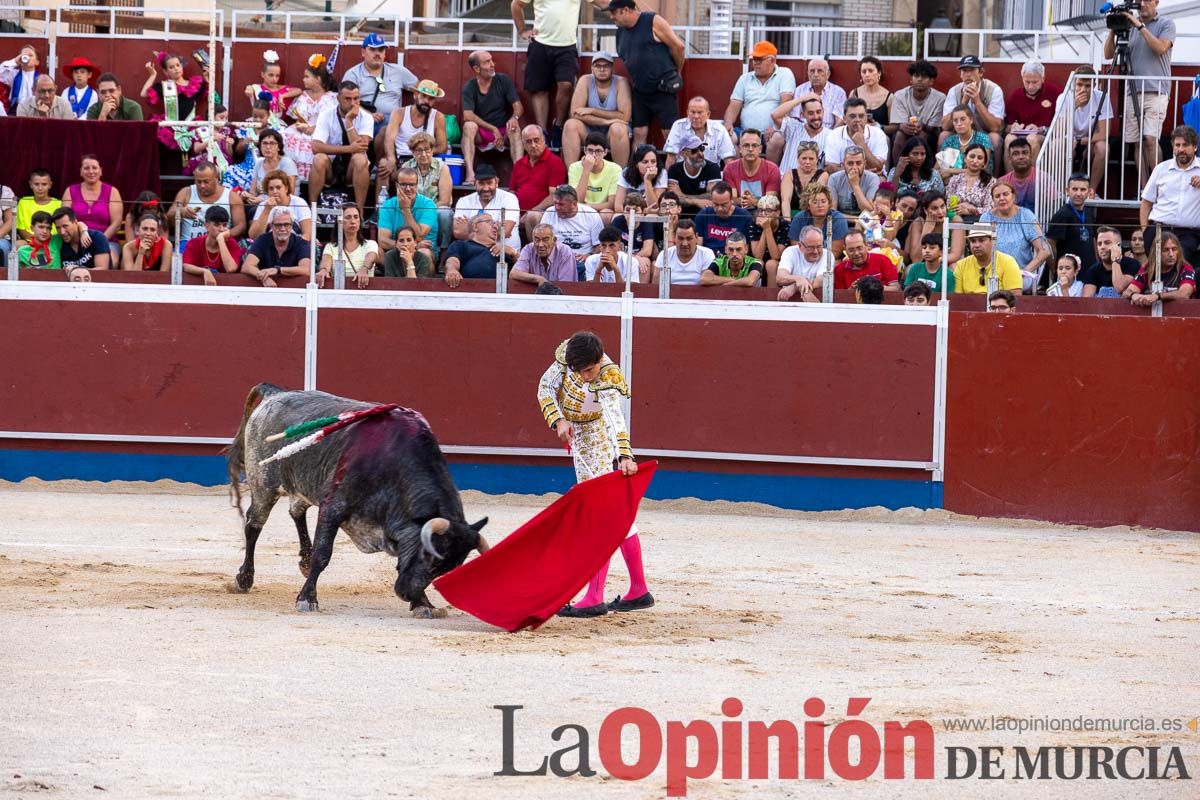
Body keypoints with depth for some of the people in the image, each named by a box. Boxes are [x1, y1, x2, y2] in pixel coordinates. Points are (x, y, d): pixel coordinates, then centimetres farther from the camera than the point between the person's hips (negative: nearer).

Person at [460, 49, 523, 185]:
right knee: (469, 126, -31)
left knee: (515, 129, -31)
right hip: (480, 135, -1)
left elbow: (518, 106, -2)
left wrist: (515, 117, -27)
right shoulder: (469, 88, -5)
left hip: (503, 133, 1)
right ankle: (470, 175, -44)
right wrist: (493, 129, -24)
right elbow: (467, 116, -17)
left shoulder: (503, 80, 0)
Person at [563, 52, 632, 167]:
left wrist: (592, 111, -16)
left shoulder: (621, 83, -9)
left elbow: (625, 116, -17)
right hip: (589, 133, 2)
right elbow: (575, 113, -13)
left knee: (618, 128, -35)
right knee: (570, 125, -25)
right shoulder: (586, 81, -4)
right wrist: (605, 121, -22)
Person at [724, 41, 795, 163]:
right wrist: (728, 124, -9)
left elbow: (785, 103, -7)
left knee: (777, 139, -36)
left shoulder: (785, 74, 5)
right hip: (747, 133, 4)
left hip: (770, 133, -4)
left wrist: (775, 126, -21)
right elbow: (734, 105, 12)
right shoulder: (745, 78, 19)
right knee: (729, 137, -26)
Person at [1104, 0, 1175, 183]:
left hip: (1156, 91, -4)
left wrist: (1140, 26, -13)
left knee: (1150, 139, -16)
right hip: (1132, 91, 4)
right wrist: (1112, 30, -1)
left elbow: (1161, 48, -12)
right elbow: (1108, 54, 13)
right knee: (1138, 142, 1)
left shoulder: (1166, 24, 6)